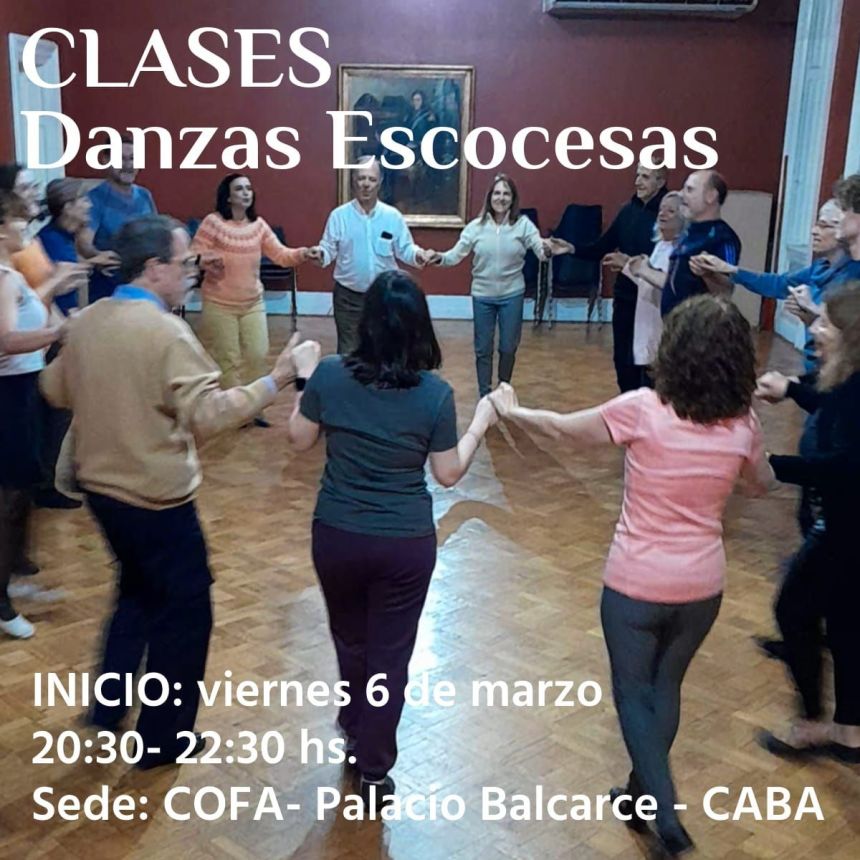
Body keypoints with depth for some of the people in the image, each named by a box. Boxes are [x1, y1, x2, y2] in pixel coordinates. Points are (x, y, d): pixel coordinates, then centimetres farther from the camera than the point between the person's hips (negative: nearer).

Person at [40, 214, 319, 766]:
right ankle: (164, 739, 22)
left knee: (138, 590, 29)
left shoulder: (86, 321, 2)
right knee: (184, 613, 10)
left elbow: (55, 391, 14)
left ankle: (109, 706, 36)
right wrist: (276, 380, -25)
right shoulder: (165, 329, -22)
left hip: (101, 487, 8)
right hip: (156, 499, -8)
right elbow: (208, 414, -27)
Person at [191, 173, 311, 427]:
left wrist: (302, 254, -19)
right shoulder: (212, 222, -12)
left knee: (257, 355, 7)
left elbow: (280, 255, 0)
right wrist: (209, 260, -31)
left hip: (253, 303, 5)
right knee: (227, 359, 3)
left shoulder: (259, 225, 3)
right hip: (219, 305, -5)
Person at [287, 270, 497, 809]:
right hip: (407, 543, -2)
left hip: (336, 536, 2)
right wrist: (482, 423, 7)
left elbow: (300, 439, 1)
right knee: (390, 654, 13)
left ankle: (355, 735, 49)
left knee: (351, 641, 26)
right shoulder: (435, 393, -16)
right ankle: (374, 774, 24)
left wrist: (305, 383, 15)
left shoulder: (330, 374, -13)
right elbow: (449, 474, -6)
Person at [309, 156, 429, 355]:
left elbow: (404, 249, 2)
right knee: (348, 352, 9)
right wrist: (321, 254, -24)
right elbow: (329, 248, -1)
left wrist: (417, 255, -20)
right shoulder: (339, 215, -4)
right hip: (348, 296, -1)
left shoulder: (393, 216, -1)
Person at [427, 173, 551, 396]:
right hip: (482, 295, 0)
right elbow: (456, 254, -4)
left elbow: (540, 251, -14)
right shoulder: (476, 226, -5)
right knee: (483, 349, 10)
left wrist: (547, 250, -38)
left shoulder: (523, 224, -7)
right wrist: (439, 257, -24)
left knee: (508, 348, 11)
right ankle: (485, 395, 25)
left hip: (512, 295, 0)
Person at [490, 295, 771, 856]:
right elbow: (761, 485, 13)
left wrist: (510, 411, 13)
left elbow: (563, 429, -5)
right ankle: (643, 795, 40)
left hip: (636, 584, -4)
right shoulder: (743, 424, -8)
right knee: (666, 686, 24)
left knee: (633, 693, 16)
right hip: (702, 586, 4)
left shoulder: (643, 409, -19)